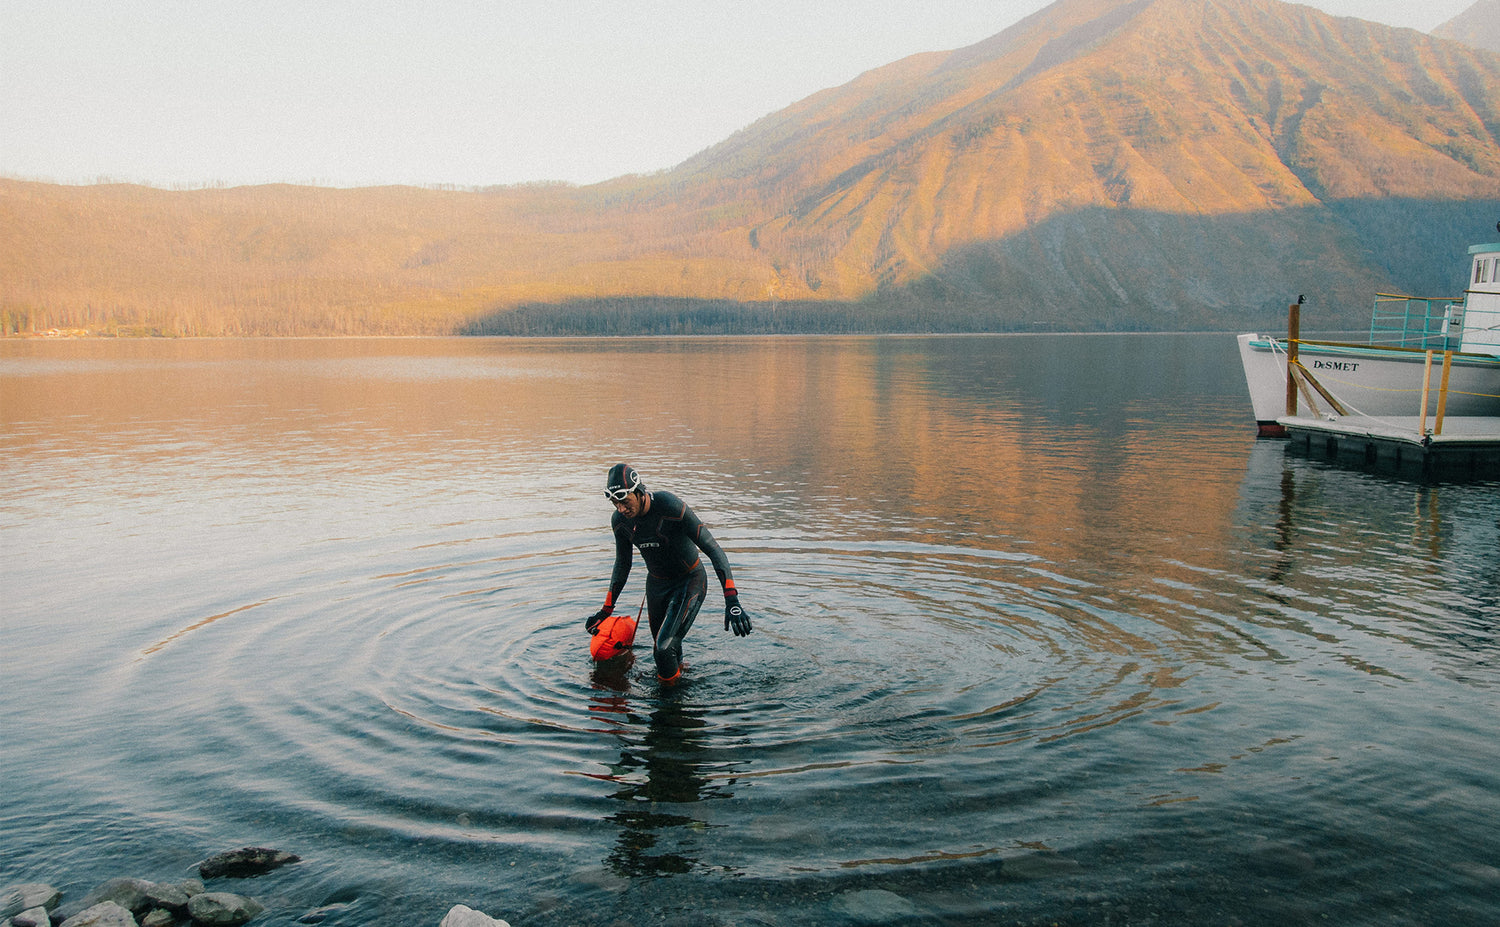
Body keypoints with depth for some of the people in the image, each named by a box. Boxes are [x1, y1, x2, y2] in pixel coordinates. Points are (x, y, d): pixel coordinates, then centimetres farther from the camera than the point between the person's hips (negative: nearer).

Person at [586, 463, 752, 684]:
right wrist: (607, 610, 9)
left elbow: (713, 549, -28)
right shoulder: (620, 521, -10)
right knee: (660, 651, 13)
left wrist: (732, 601, -36)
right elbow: (622, 565, 8)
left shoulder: (671, 507, -30)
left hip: (690, 581, -6)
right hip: (656, 583, 6)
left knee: (665, 647, -19)